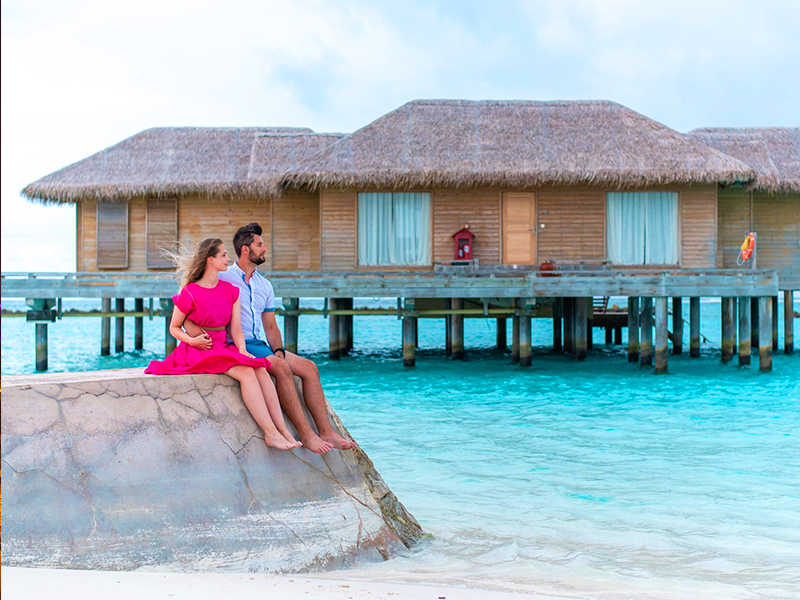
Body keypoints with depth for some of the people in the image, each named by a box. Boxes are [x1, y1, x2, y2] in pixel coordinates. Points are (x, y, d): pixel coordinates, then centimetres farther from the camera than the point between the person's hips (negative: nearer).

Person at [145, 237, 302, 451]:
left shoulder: (231, 291, 10)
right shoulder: (190, 293, -6)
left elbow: (236, 329, 6)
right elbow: (174, 328, 2)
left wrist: (242, 349, -13)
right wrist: (192, 340, -17)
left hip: (224, 348, 6)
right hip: (197, 350, -6)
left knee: (261, 370, -24)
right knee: (246, 372, -30)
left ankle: (283, 430, -29)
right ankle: (270, 433, -32)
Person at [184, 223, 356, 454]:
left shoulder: (265, 285, 18)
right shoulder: (223, 278, -3)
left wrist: (279, 350, 1)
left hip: (260, 345, 7)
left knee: (309, 366, -11)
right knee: (281, 367, -30)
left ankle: (326, 432, -14)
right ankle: (305, 434, -28)